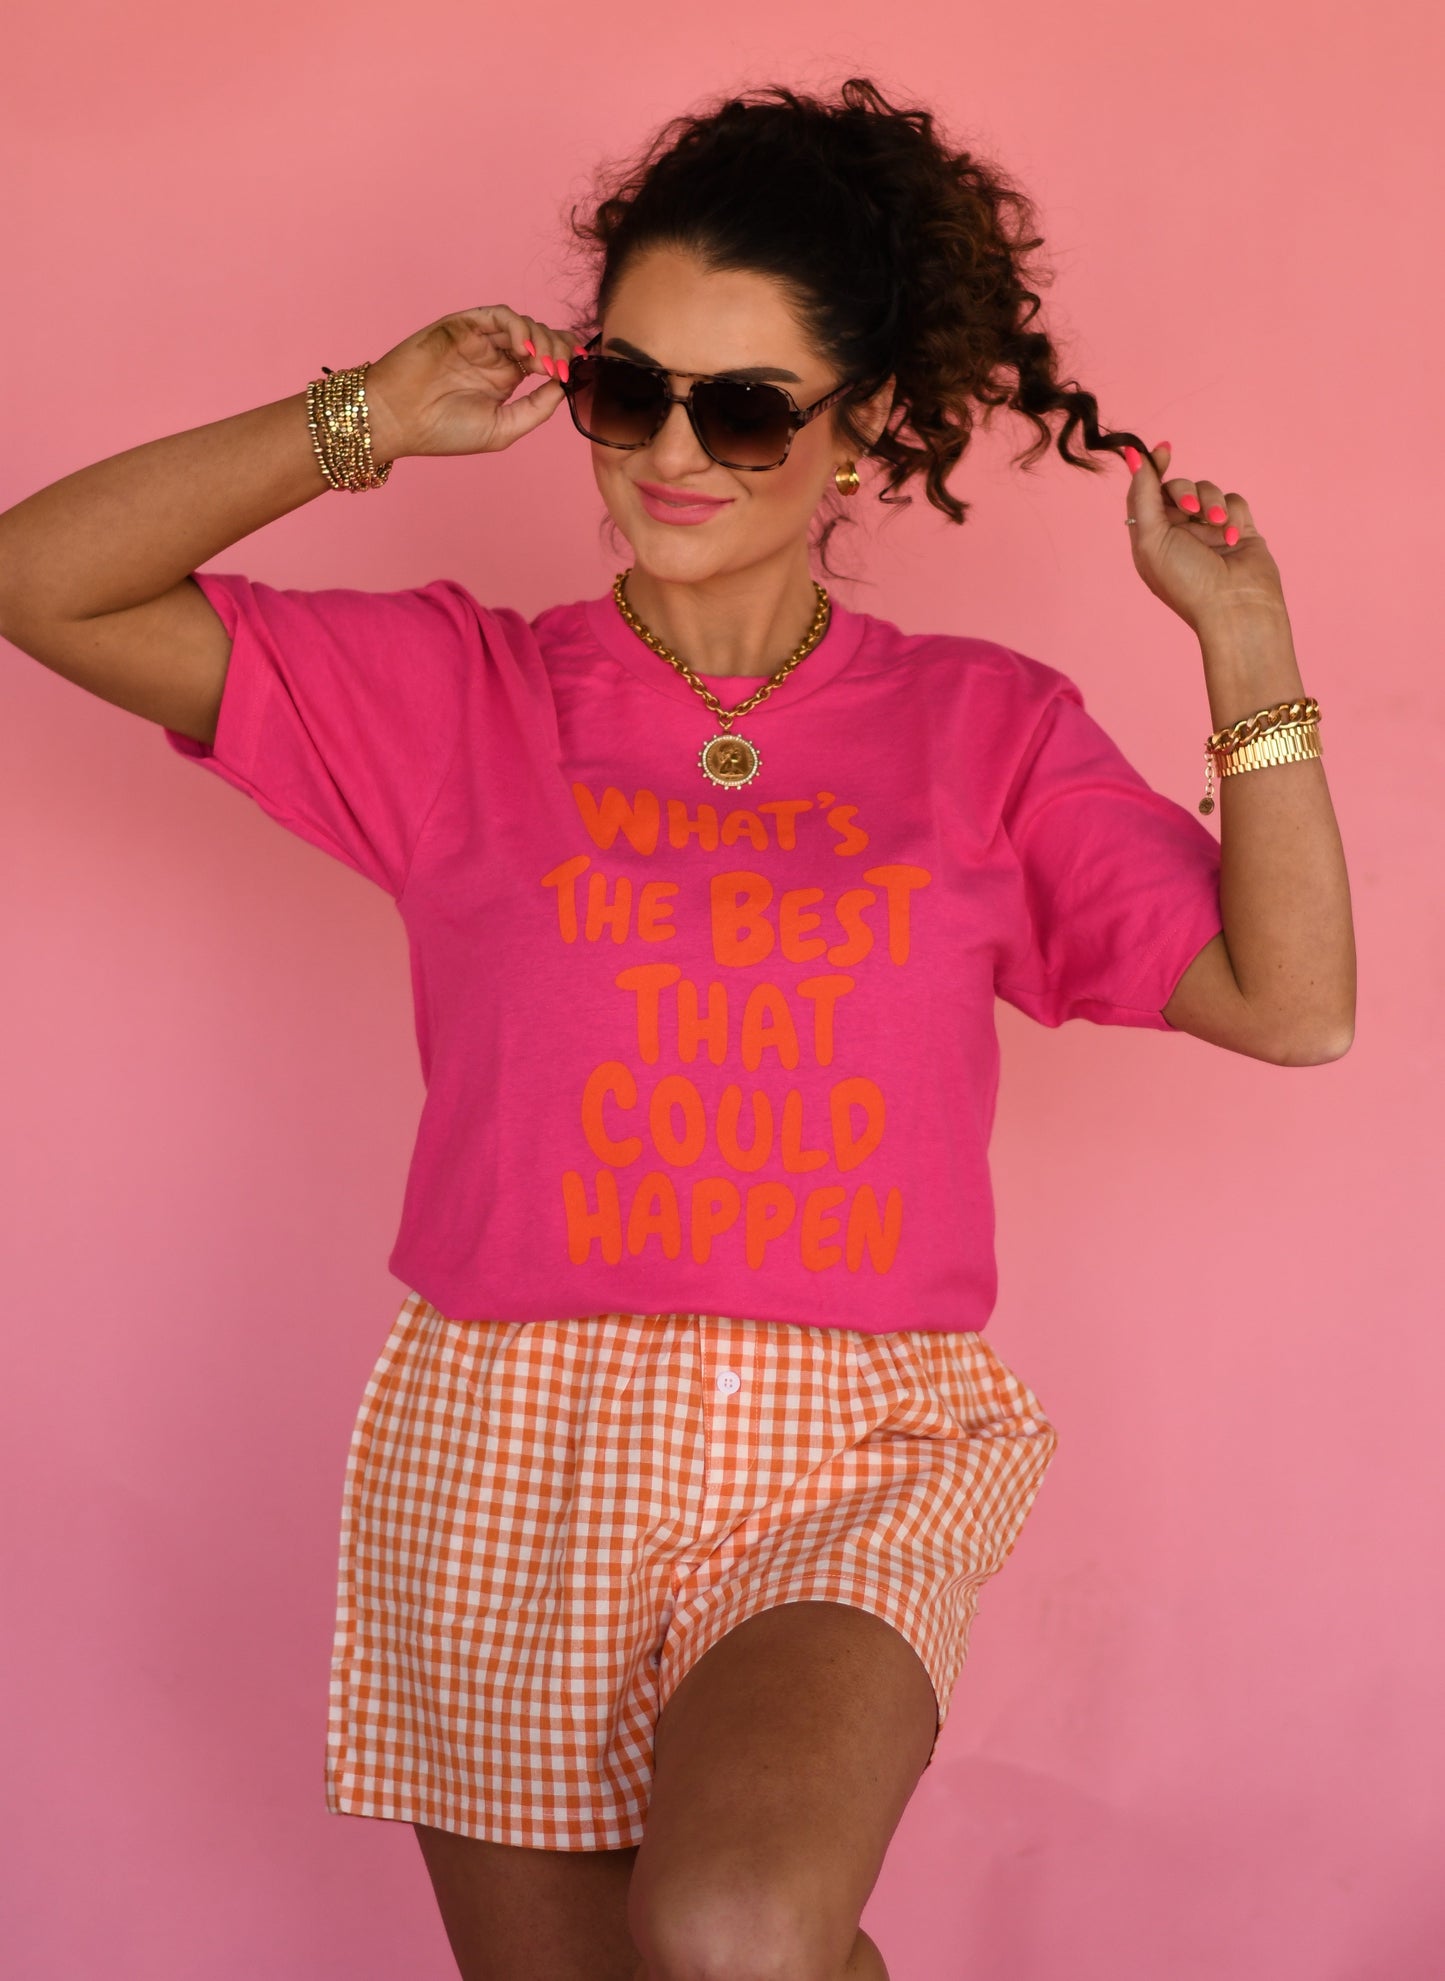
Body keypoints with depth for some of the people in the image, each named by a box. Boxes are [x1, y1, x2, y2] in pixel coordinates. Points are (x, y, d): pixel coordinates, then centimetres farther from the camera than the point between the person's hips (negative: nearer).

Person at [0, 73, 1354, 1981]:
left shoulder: (985, 729, 8)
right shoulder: (460, 693, 6)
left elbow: (1291, 1005, 3)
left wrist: (1245, 644, -3)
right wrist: (366, 421, -7)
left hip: (850, 1464, -1)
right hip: (503, 1463, 2)